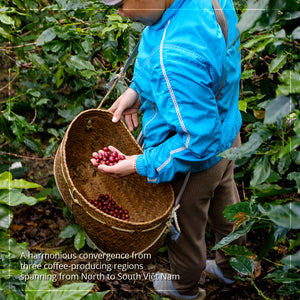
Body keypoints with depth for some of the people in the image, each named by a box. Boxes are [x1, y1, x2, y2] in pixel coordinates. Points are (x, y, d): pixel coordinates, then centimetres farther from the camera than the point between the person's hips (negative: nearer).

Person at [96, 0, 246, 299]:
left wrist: (143, 165, -25)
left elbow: (198, 138, -35)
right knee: (224, 206, 32)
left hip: (194, 162, -8)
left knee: (184, 227, 22)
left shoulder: (174, 59, -44)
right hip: (227, 133, 8)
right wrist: (138, 89, -1)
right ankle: (229, 267, 62)